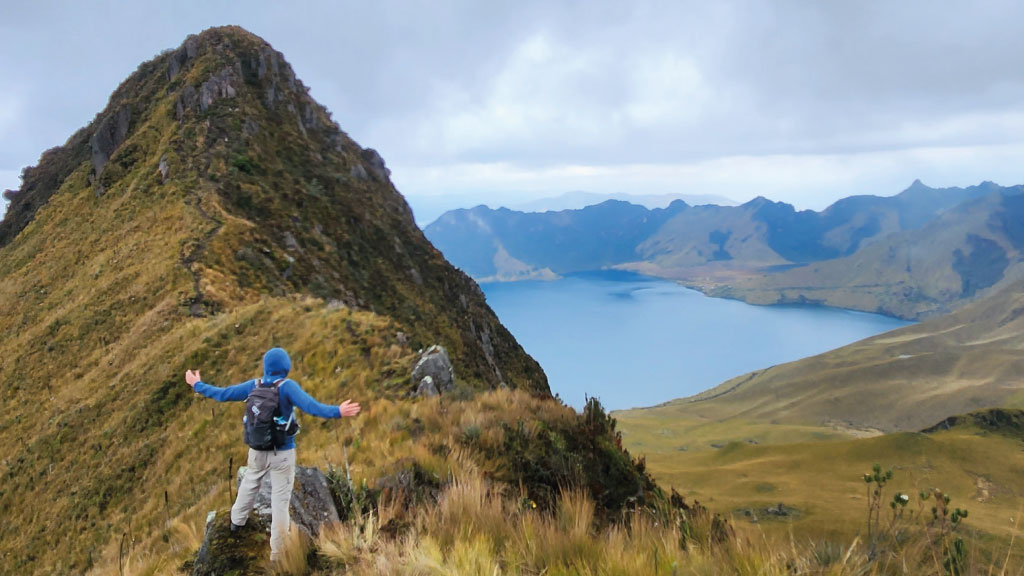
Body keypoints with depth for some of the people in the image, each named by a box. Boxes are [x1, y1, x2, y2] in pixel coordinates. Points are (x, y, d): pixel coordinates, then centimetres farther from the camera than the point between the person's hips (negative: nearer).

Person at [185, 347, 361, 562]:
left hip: (258, 450, 4)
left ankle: (237, 520, 57)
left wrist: (197, 385, 16)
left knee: (249, 484, 32)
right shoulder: (287, 386, -20)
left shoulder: (254, 385, -7)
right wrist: (337, 412, -47)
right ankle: (277, 552, 12)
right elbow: (309, 405, -36)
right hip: (282, 454, -4)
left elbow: (222, 394, 1)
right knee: (280, 501, 5)